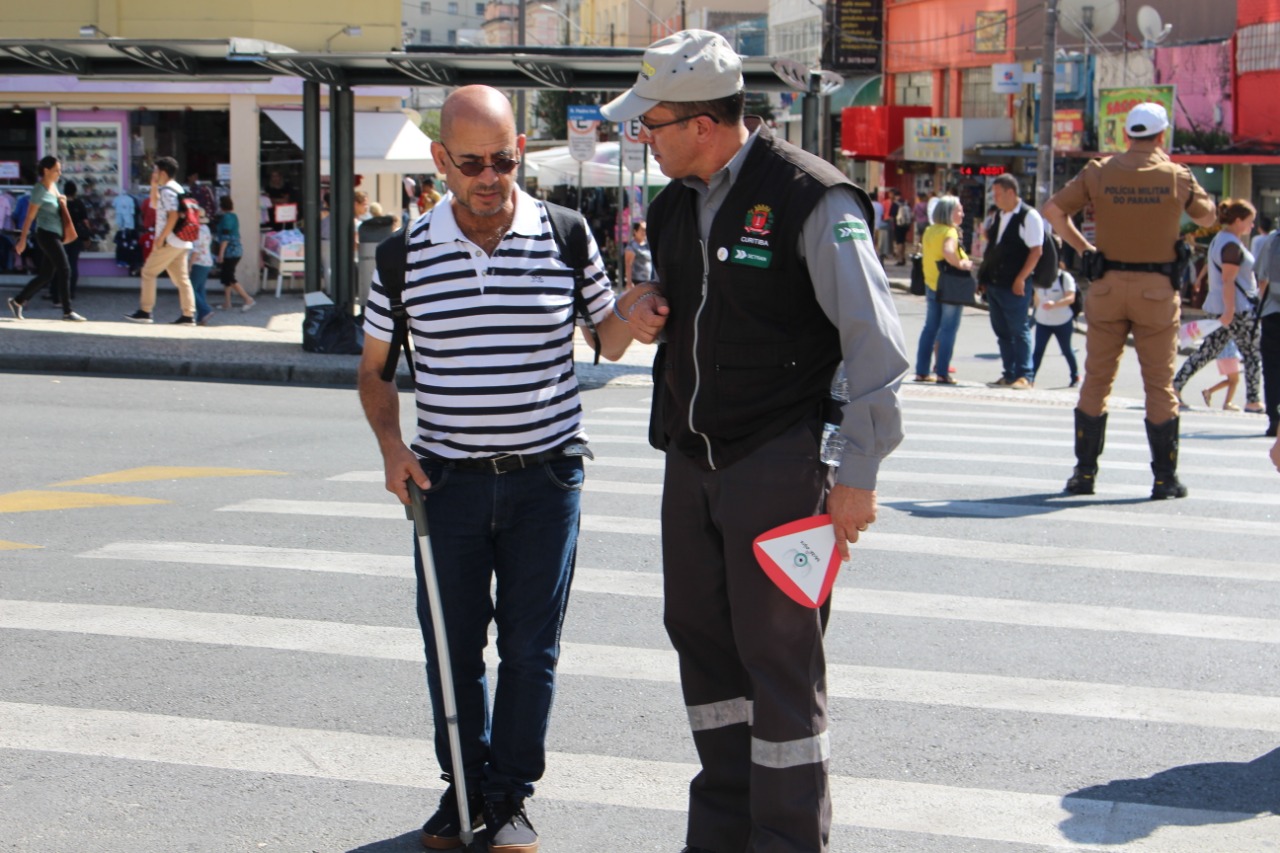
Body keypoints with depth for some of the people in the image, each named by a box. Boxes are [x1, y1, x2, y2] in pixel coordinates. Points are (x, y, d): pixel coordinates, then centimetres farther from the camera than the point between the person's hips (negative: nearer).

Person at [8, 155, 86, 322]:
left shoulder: (53, 185, 9)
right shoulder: (39, 191, -15)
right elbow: (29, 217, -14)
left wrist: (62, 200, 8)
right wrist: (22, 240, -13)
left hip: (55, 234, 9)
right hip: (46, 234, -9)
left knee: (46, 275, 11)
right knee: (64, 270, -11)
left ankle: (17, 301, 21)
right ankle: (67, 311, -8)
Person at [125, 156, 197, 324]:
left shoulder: (167, 191, -12)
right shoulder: (176, 189, 19)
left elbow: (173, 216, -22)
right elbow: (154, 205, 31)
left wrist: (161, 238, -20)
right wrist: (154, 186, 18)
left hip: (170, 241, -9)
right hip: (182, 242, 9)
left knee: (148, 272, -1)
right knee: (181, 278, 6)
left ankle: (144, 312, -1)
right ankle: (188, 315, 0)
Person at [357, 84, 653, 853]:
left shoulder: (565, 239, -2)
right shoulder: (408, 253, -1)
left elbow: (608, 336, 10)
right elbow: (376, 366, 9)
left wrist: (638, 308, -12)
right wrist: (391, 445, -6)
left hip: (545, 475, -1)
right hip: (447, 477, 1)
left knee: (531, 646, 5)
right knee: (453, 644, 8)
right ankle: (463, 786, 26)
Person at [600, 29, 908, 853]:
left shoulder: (811, 199, -16)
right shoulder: (675, 204, 9)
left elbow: (875, 342, -16)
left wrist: (858, 474, -18)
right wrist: (649, 319, 3)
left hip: (779, 463, -8)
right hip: (692, 454, 8)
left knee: (778, 652, -2)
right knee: (701, 634, 15)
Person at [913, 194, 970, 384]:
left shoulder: (929, 231, 10)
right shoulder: (950, 231, -15)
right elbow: (948, 251, -33)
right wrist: (961, 264, -20)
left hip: (931, 285, 8)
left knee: (930, 328, 12)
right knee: (948, 329, -2)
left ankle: (921, 371, 12)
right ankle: (942, 373, -3)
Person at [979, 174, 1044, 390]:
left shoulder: (1029, 216, -10)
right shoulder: (997, 216, 13)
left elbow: (1036, 250, -14)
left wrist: (1020, 279, -17)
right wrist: (985, 274, 13)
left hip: (1014, 285, -8)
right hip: (993, 282, 8)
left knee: (1019, 330, -3)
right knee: (1002, 331, 11)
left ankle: (1025, 376, 1)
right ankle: (1008, 375, 17)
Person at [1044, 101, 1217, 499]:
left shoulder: (1099, 172, -2)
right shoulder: (1177, 176, -3)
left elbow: (1053, 209, -5)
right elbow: (1207, 217, 13)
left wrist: (1082, 247, 4)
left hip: (1107, 284, 1)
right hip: (1158, 288, -1)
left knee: (1096, 380, 10)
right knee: (1159, 384, 6)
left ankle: (1085, 471, 10)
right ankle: (1165, 477, 7)